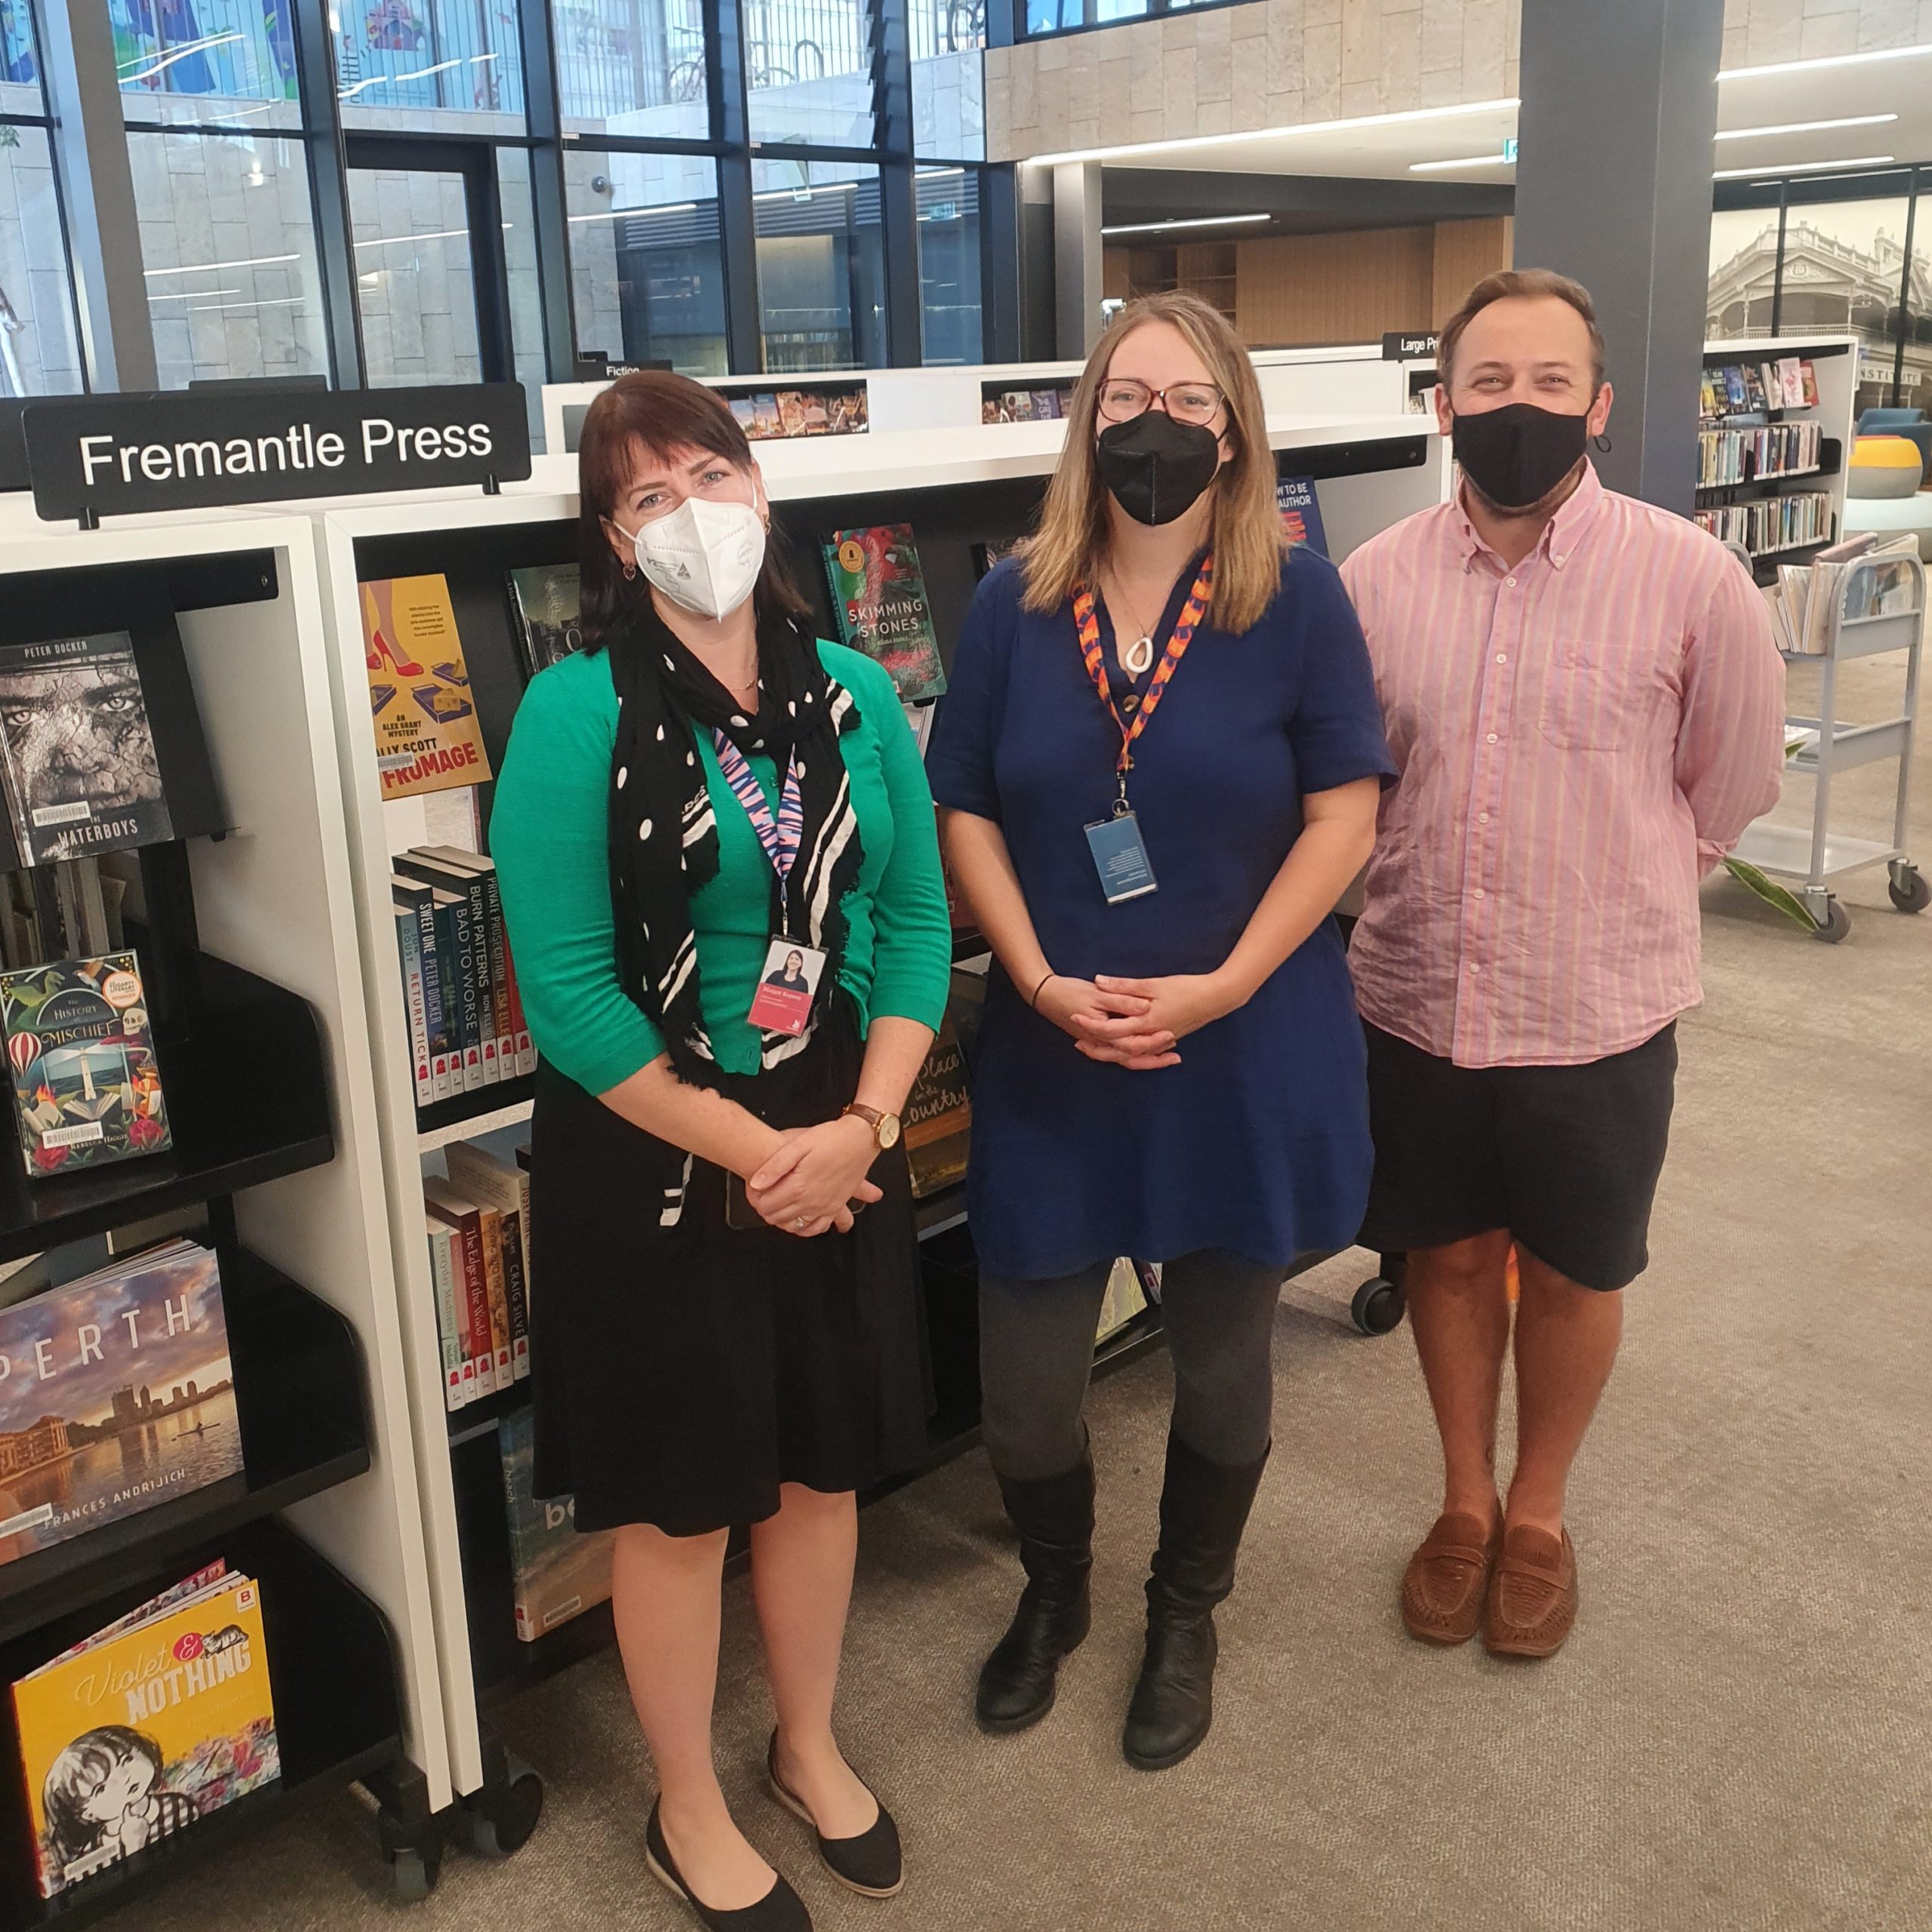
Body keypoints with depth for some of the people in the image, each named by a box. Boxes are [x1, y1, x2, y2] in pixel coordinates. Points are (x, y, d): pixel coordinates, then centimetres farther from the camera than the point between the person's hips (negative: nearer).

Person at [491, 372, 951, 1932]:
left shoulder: (854, 693, 0)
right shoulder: (578, 711, -14)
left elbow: (918, 922, 0)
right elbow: (569, 995, -17)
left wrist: (858, 1128, -12)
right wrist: (753, 1153, -15)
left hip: (841, 1147, 4)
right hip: (656, 1163, -4)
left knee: (820, 1465, 19)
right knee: (678, 1498, 12)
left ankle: (811, 1746, 45)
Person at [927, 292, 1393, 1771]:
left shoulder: (1298, 598, -6)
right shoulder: (1015, 604, 0)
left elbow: (1346, 813, -6)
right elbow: (965, 812, 2)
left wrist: (1221, 987, -15)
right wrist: (1041, 983, -11)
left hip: (1249, 1054, -1)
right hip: (1053, 1055, 2)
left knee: (1222, 1362, 15)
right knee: (1024, 1383, 7)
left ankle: (1186, 1616, 42)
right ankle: (1053, 1595, 39)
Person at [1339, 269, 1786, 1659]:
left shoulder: (1691, 581, -12)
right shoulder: (1378, 578, -4)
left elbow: (1735, 781, 3)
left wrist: (1618, 892, 11)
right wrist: (1427, 878, 10)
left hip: (1601, 1012, -2)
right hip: (1418, 1002, 2)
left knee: (1572, 1274, 15)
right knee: (1448, 1252, 17)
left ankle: (1538, 1515, 39)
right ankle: (1465, 1501, 39)